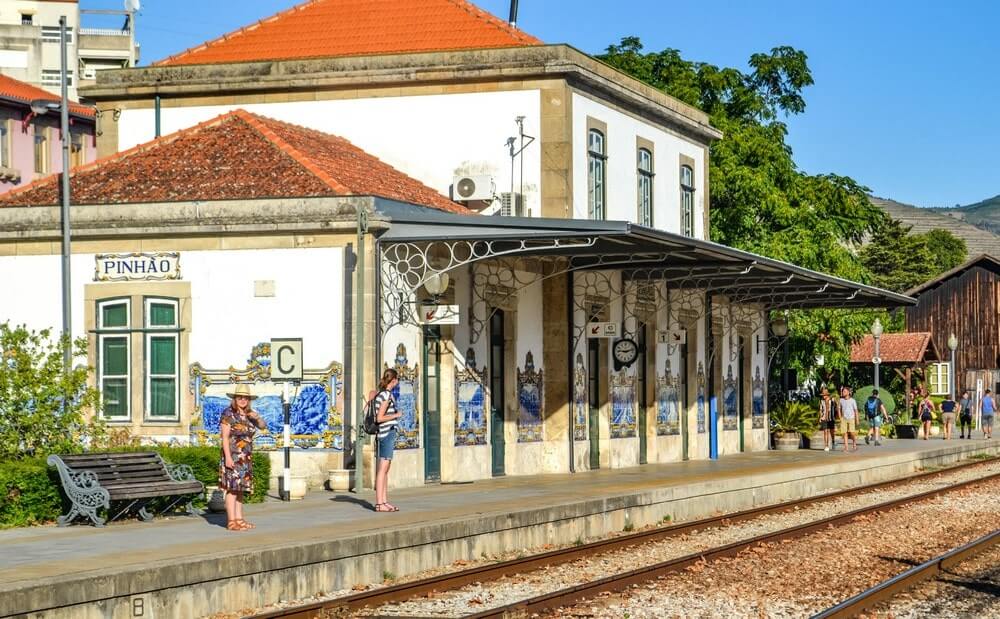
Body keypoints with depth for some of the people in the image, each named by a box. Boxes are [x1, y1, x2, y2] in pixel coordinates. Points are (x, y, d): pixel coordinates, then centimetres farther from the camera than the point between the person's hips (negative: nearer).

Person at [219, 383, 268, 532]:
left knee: (240, 489, 9)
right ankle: (231, 522, -8)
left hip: (245, 458, 7)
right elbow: (225, 437, -12)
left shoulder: (249, 414, 11)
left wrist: (257, 417, -12)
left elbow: (263, 426, 9)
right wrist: (228, 457, -19)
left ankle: (239, 519, 12)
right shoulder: (228, 414, -8)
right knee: (232, 488, -8)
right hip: (232, 456, -7)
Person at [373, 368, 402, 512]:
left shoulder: (381, 394, 13)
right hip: (387, 432, -10)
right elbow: (380, 418, -17)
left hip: (383, 434, 10)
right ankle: (379, 503, -9)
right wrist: (396, 415, -8)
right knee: (382, 469, -9)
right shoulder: (387, 395, -14)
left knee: (384, 469, 12)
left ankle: (385, 501, 16)